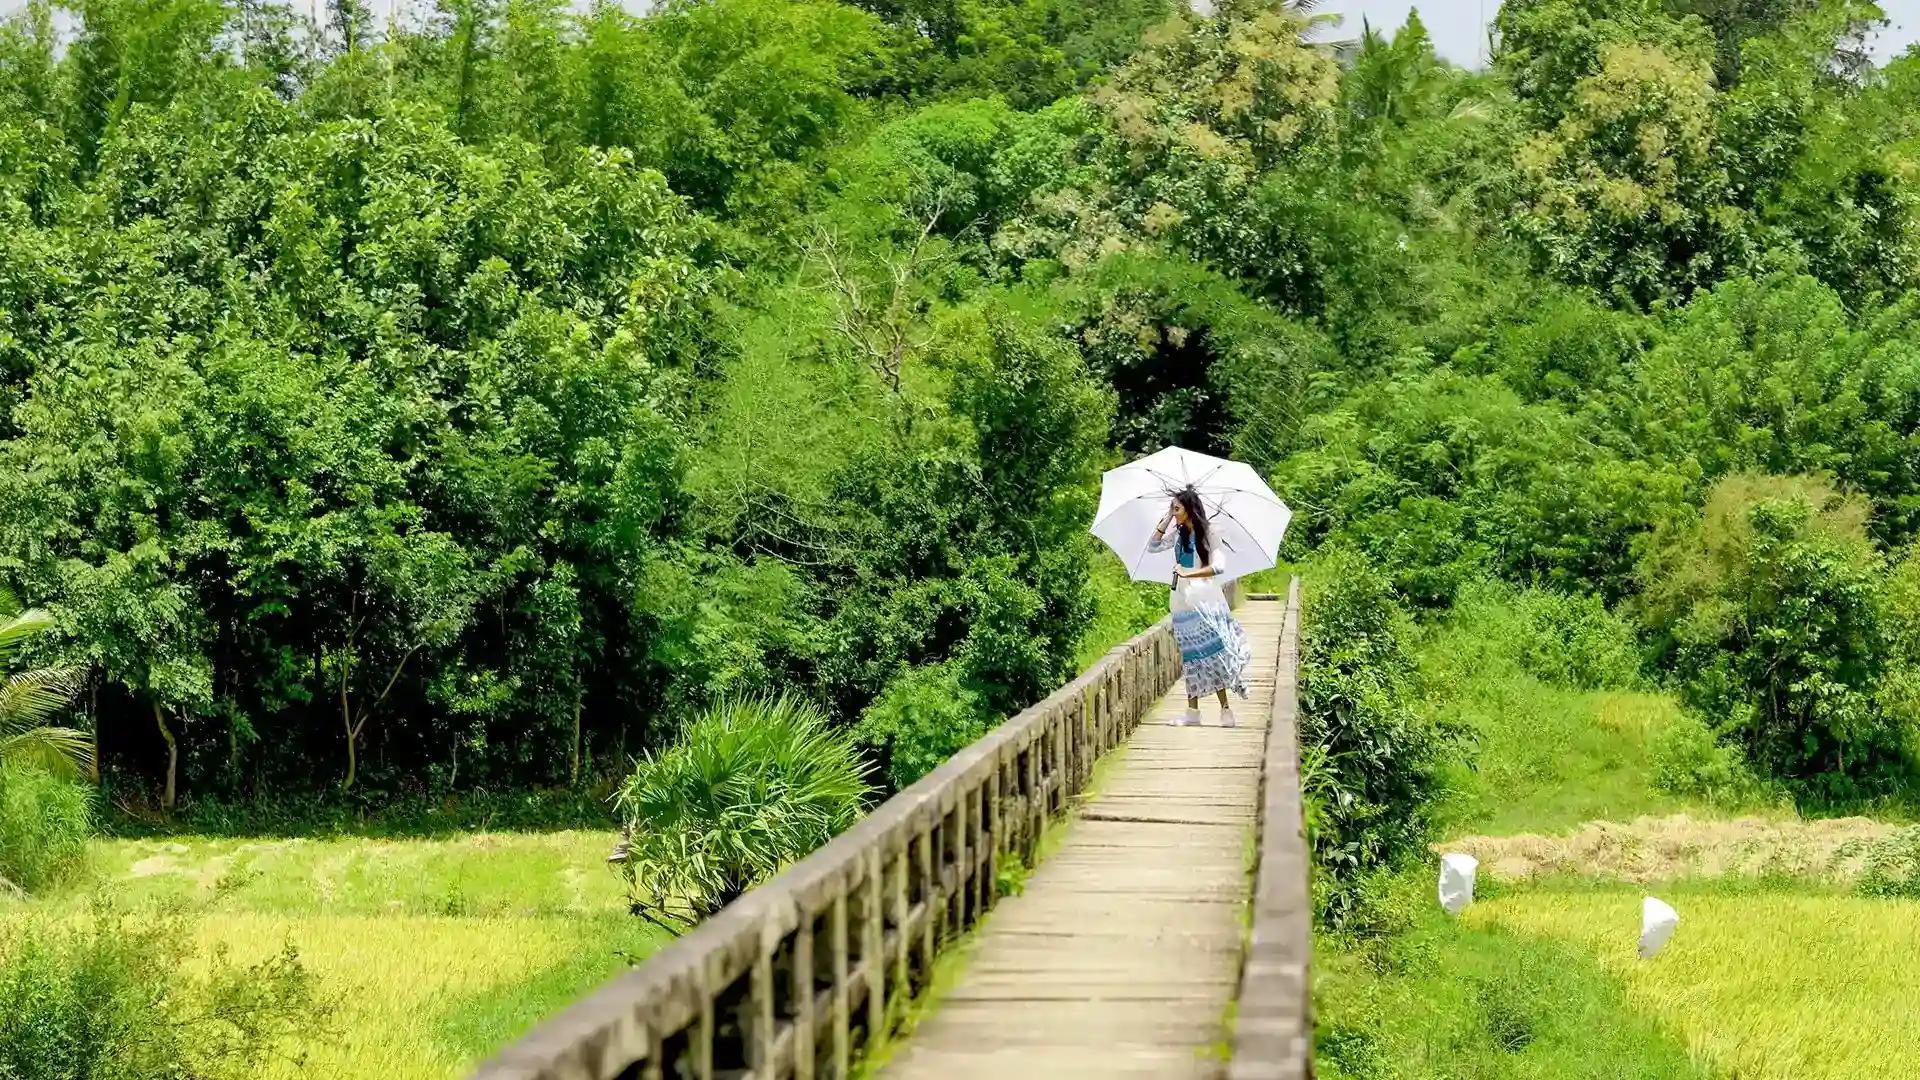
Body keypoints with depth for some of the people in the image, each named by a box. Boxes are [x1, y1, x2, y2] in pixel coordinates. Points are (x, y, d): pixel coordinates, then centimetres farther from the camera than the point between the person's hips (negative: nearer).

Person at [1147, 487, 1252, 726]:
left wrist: (1187, 573, -19)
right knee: (1190, 655, 7)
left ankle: (1225, 709, -6)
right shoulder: (1178, 535, 11)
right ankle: (1192, 711, 9)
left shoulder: (1207, 535, -7)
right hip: (1183, 601, 6)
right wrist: (1166, 520, 4)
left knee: (1212, 653, -10)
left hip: (1204, 600, -6)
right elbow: (1153, 546, 9)